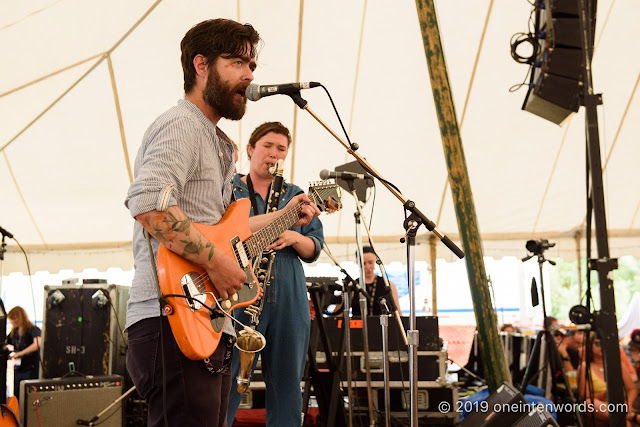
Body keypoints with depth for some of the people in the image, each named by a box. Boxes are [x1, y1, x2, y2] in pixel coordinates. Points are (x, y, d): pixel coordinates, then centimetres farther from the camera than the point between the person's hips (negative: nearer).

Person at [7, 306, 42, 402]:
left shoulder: (33, 330, -7)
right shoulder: (13, 332, 13)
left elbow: (38, 344, -26)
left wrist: (19, 353, -29)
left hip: (30, 370, -6)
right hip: (17, 370, 6)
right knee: (16, 397, 4)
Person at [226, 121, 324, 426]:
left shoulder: (295, 196, 18)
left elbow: (315, 250, 13)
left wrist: (294, 238, -8)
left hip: (288, 302, 4)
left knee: (286, 388, 7)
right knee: (224, 388, -5)